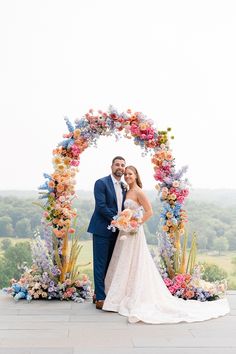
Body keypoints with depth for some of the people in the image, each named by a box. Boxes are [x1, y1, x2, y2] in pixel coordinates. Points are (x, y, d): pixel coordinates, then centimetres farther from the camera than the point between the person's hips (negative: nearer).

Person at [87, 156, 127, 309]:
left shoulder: (124, 187, 14)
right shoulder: (101, 183, -7)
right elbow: (101, 206, -15)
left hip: (116, 231, 7)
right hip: (102, 230, -7)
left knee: (109, 264, 12)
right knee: (101, 264, -2)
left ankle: (98, 293, 23)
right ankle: (100, 298, 3)